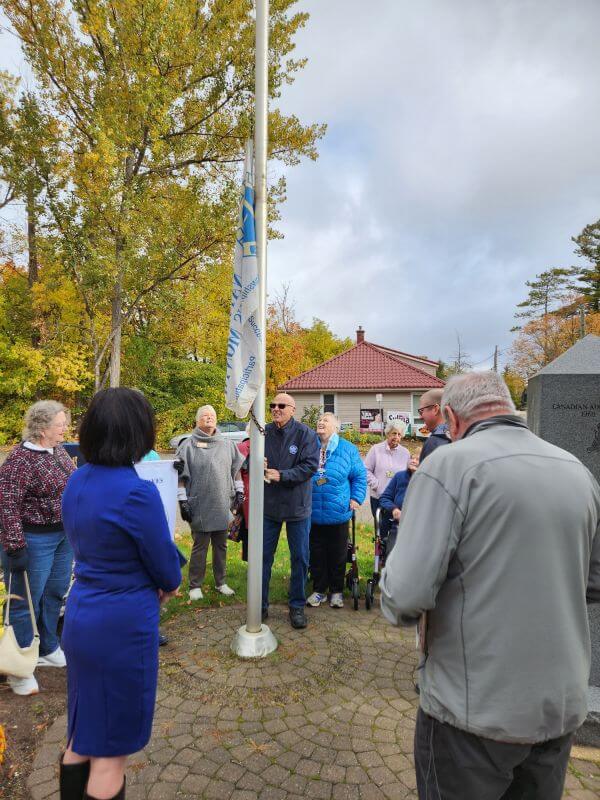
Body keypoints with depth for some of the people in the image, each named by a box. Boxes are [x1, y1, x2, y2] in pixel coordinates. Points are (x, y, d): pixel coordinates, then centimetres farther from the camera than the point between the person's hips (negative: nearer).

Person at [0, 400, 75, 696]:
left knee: (54, 595, 20)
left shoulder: (59, 451, 4)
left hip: (63, 536, 8)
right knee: (26, 602, 6)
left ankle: (48, 650, 39)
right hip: (34, 540, -8)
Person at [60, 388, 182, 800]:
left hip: (81, 615, 7)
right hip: (123, 624, -7)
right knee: (111, 748, 13)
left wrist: (150, 583, 5)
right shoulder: (137, 492, -25)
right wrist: (169, 583, 8)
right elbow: (165, 566, -15)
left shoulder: (77, 482, -1)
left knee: (84, 732, 25)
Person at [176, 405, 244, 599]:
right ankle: (195, 586, 21)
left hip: (222, 506, 4)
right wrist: (183, 502, -6)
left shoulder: (227, 444, 9)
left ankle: (220, 582, 29)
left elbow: (236, 469, 19)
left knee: (221, 546, 15)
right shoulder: (188, 445, -4)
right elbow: (180, 476, -4)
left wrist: (239, 490, 14)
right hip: (200, 508, -4)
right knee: (199, 547, 6)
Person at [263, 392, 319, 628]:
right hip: (268, 505, 2)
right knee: (263, 556, 11)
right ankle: (261, 604, 27)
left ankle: (297, 606, 28)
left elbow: (310, 466, -16)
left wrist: (282, 475, -24)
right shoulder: (264, 433, -1)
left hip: (297, 505, -2)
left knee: (299, 558, 10)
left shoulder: (306, 434, -9)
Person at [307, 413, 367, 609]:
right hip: (312, 513, 1)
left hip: (339, 511, -1)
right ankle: (319, 590, 26)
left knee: (338, 555, 10)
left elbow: (360, 475, 5)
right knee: (316, 554, 11)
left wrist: (356, 498, -1)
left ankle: (337, 591, 26)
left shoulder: (347, 449, -1)